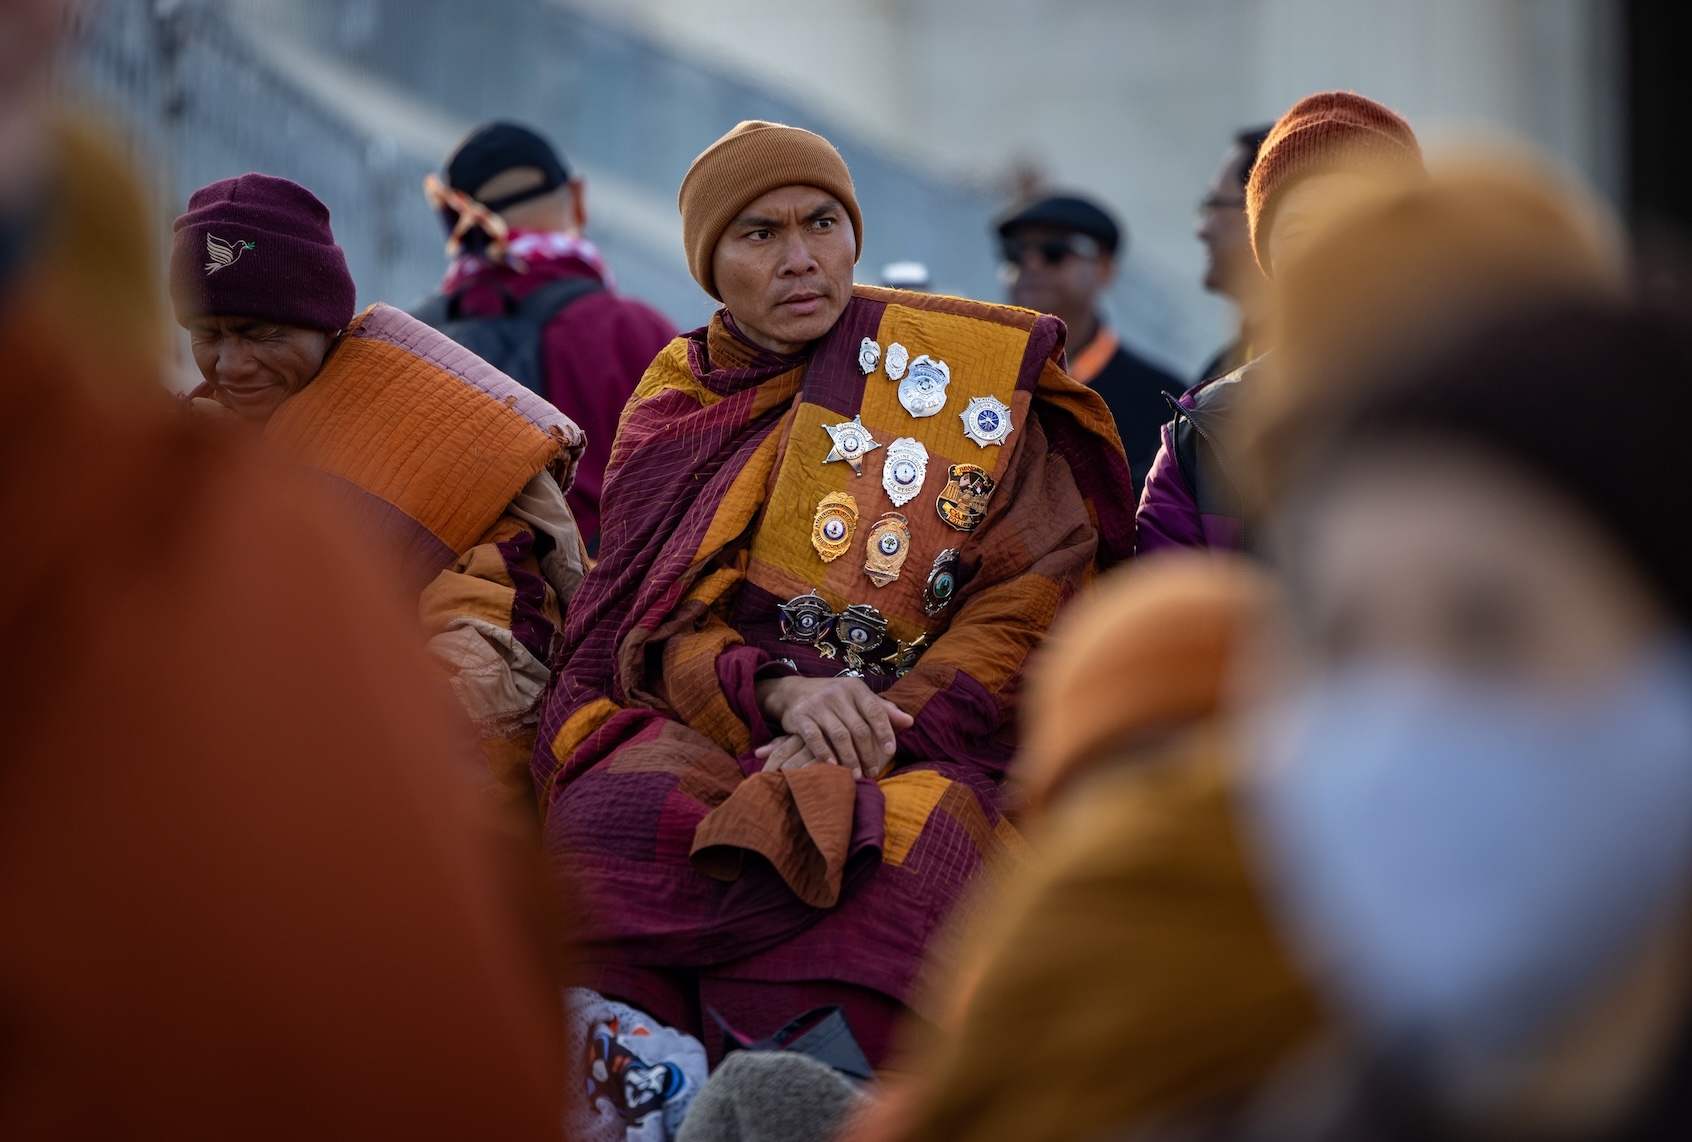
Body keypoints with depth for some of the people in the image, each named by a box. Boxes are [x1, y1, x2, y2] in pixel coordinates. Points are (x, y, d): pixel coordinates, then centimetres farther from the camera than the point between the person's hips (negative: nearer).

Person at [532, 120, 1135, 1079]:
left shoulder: (965, 365, 7)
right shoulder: (676, 414, 14)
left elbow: (1038, 590, -1)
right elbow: (658, 634, 4)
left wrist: (881, 728, -15)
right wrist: (783, 692, -19)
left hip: (934, 739, -2)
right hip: (724, 735, 2)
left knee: (892, 870, -37)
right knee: (611, 824, -31)